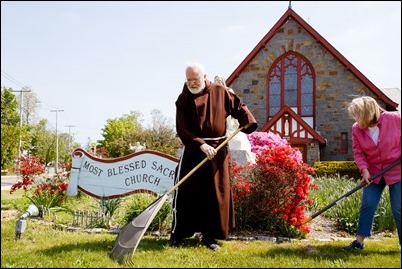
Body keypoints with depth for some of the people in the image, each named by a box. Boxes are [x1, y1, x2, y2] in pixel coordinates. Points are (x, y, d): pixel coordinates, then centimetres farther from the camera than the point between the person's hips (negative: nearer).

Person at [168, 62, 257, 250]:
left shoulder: (220, 92, 3)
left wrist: (248, 121, -7)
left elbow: (239, 107, 12)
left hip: (218, 151, 2)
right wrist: (201, 145, -23)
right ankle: (177, 234, 11)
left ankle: (209, 235, 15)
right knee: (185, 193, -2)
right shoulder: (183, 100, -4)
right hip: (193, 150, -2)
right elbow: (182, 130, -12)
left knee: (216, 194, 4)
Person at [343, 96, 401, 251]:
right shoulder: (356, 129, -6)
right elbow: (358, 152, -2)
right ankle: (359, 241, 8)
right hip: (373, 173, 3)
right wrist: (364, 169, -16)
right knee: (367, 205, 0)